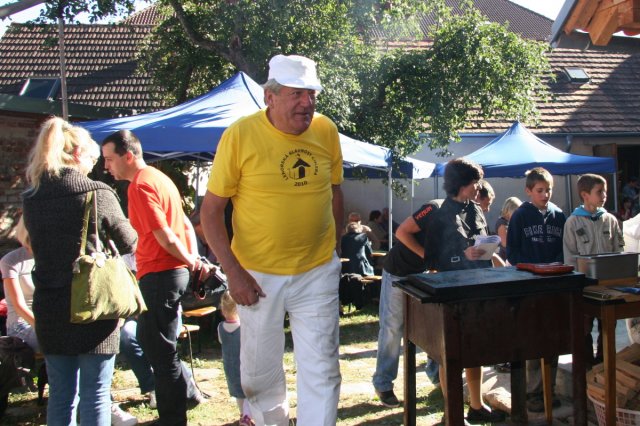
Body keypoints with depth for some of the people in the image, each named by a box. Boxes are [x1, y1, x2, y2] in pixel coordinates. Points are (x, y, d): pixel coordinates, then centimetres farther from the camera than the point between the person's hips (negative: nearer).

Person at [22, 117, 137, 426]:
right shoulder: (98, 193, -12)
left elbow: (39, 245, 11)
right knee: (95, 395, 5)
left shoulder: (31, 200, 2)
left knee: (61, 395, 15)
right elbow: (128, 242, -2)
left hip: (49, 310, 5)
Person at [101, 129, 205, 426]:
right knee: (151, 340, 22)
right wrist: (193, 257, 8)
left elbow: (165, 237, -20)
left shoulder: (139, 186, -15)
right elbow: (186, 224, 17)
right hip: (175, 271, 10)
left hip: (159, 275, -10)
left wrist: (189, 260, -6)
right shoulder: (159, 178, 16)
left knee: (160, 351, -1)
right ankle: (188, 393, 33)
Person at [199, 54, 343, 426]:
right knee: (260, 370, 16)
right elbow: (210, 211, -8)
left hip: (318, 272, 2)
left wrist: (335, 251, 10)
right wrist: (234, 272, -14)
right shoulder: (240, 135, -12)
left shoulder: (326, 131, -2)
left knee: (321, 369, 4)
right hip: (257, 275, -1)